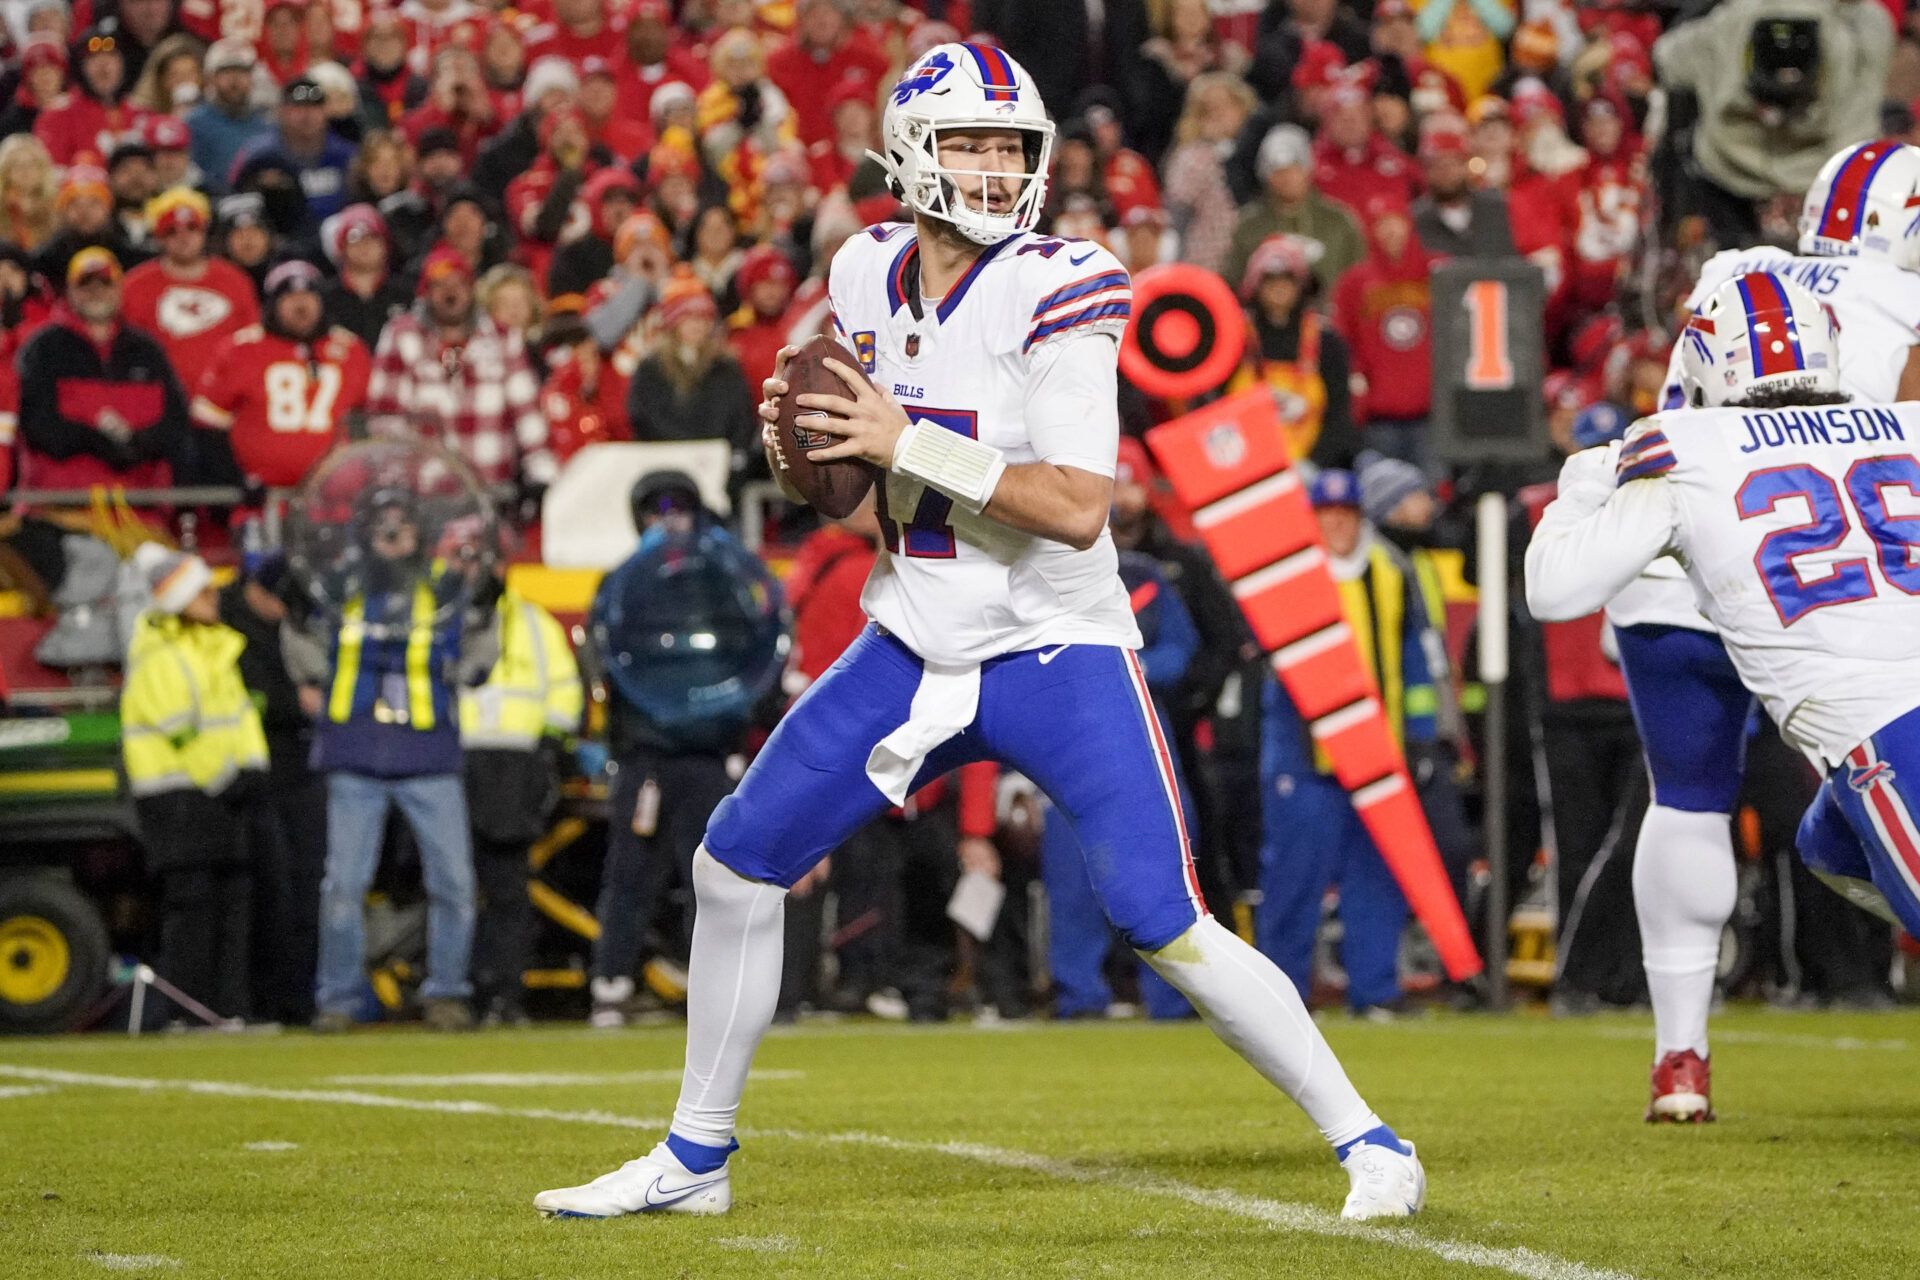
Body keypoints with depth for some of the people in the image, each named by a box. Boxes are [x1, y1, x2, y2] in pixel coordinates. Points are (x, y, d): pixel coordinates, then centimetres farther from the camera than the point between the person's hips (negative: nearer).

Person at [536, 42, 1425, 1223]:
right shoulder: (867, 279, 1)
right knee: (737, 863, 6)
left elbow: (1078, 509, -25)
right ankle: (696, 1157, 22)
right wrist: (802, 442, -8)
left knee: (1165, 924, -16)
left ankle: (1367, 1141, -4)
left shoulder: (1056, 293, -18)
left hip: (1056, 657, -6)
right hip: (912, 650, 6)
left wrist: (910, 444, -27)